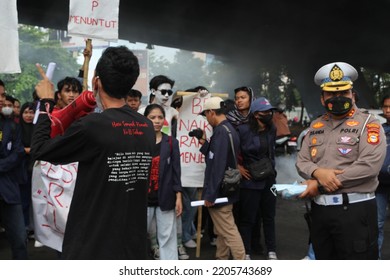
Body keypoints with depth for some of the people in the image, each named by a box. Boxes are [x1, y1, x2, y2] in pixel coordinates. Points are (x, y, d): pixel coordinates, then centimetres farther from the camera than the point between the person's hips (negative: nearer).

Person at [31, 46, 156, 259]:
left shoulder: (91, 126, -18)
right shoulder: (147, 128, 1)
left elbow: (40, 150, -4)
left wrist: (46, 103, 7)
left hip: (91, 246, -6)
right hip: (132, 245, 6)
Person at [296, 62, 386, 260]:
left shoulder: (368, 124, -5)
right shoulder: (315, 126, 14)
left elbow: (369, 165, -19)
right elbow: (301, 161, 10)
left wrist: (319, 185, -17)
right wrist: (317, 172, -16)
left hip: (355, 209, -6)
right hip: (319, 209, 6)